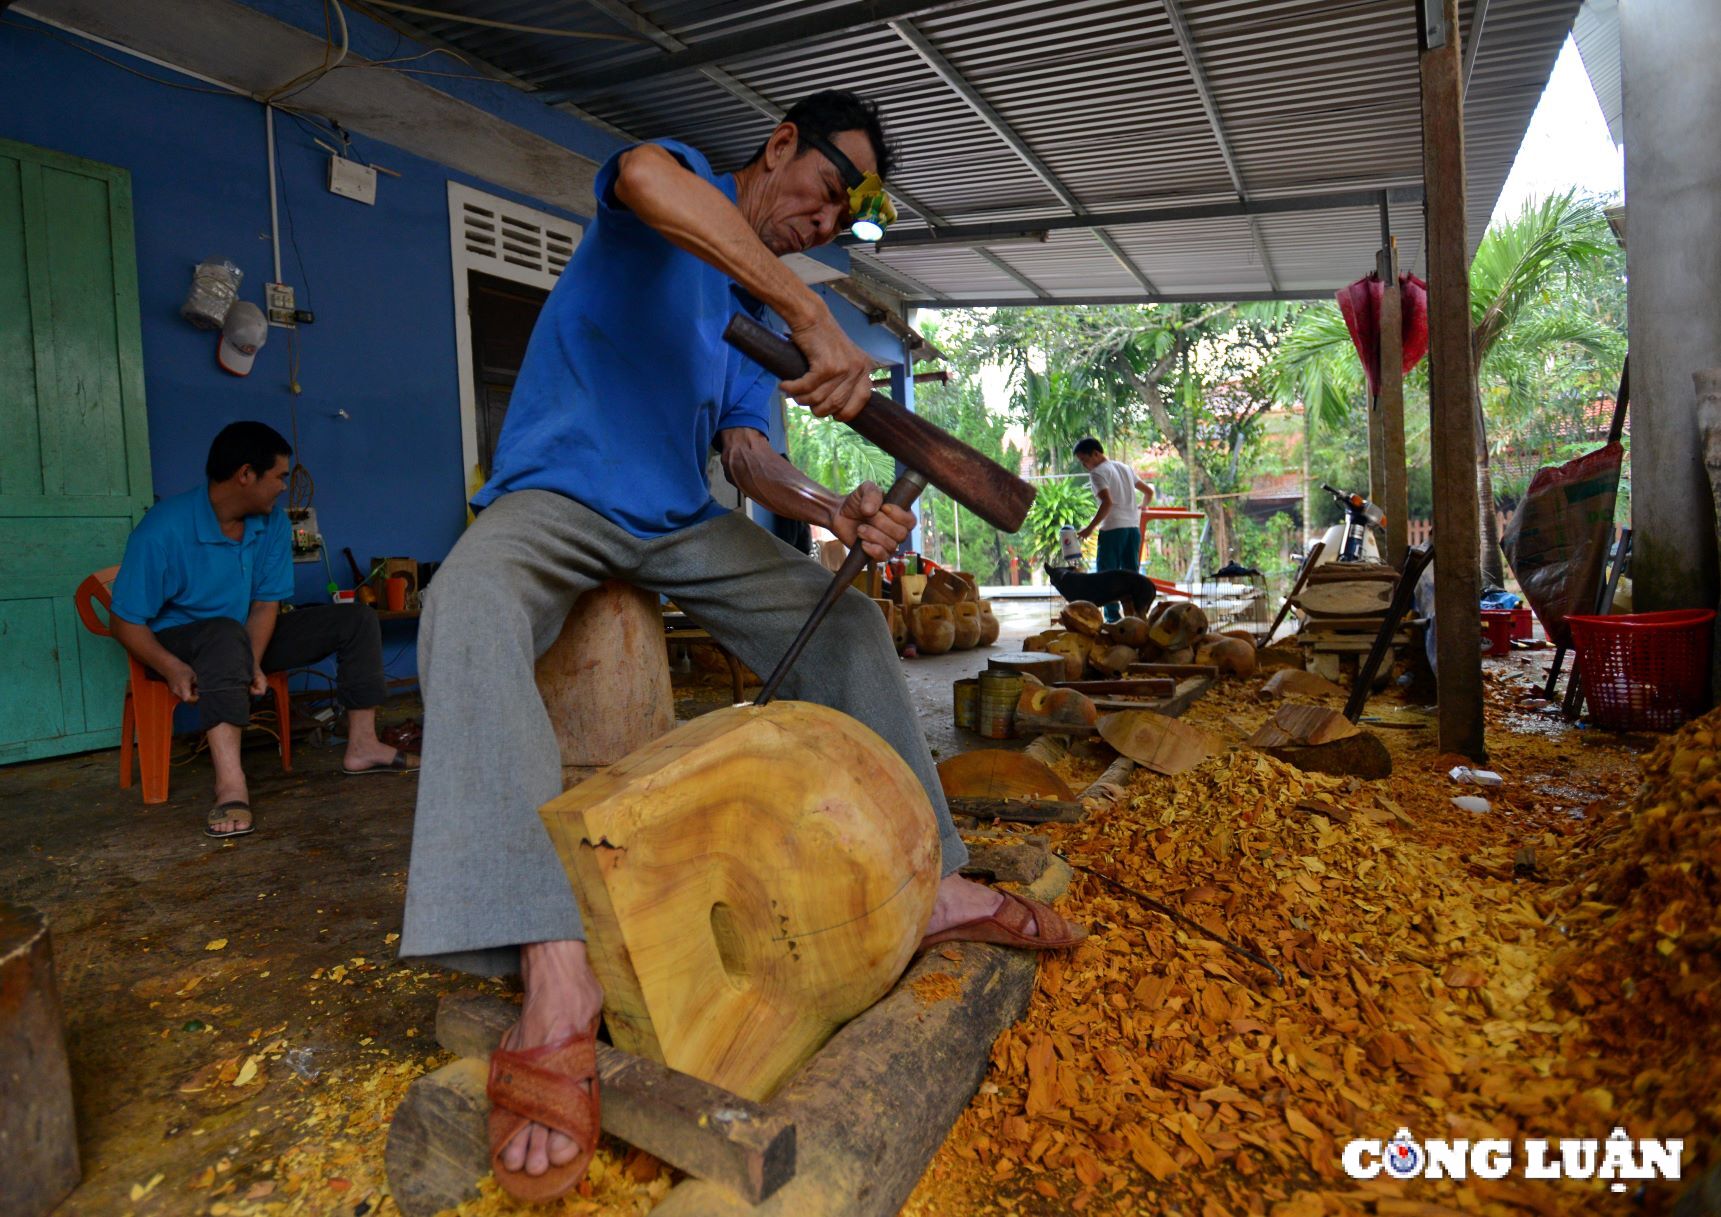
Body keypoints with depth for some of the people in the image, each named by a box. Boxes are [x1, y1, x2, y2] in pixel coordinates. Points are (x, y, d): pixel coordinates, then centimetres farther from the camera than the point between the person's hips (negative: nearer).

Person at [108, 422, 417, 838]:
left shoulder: (273, 524, -4)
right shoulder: (163, 530, -21)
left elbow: (266, 603, -5)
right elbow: (126, 621, -18)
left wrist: (252, 662, -23)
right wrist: (171, 667, -36)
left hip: (248, 640, 7)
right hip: (179, 643, -6)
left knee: (356, 620, -5)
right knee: (227, 632, -42)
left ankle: (362, 746, -7)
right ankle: (230, 785, -54)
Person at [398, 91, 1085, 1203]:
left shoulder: (757, 316, 17)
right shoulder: (679, 185, -1)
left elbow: (744, 452, 6)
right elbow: (644, 174, -28)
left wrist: (831, 510, -16)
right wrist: (811, 315, -36)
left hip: (679, 523, 7)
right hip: (558, 496, -7)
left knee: (847, 619, -3)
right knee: (471, 609, -38)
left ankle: (927, 876, -2)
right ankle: (555, 971, -48)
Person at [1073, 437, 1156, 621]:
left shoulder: (1097, 473, -5)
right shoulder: (1124, 467, 19)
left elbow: (1107, 502, -19)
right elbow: (1149, 492, 24)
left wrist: (1090, 528, -15)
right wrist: (1141, 507, 43)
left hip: (1113, 528, -7)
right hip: (1134, 526, 7)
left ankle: (1113, 618, -6)